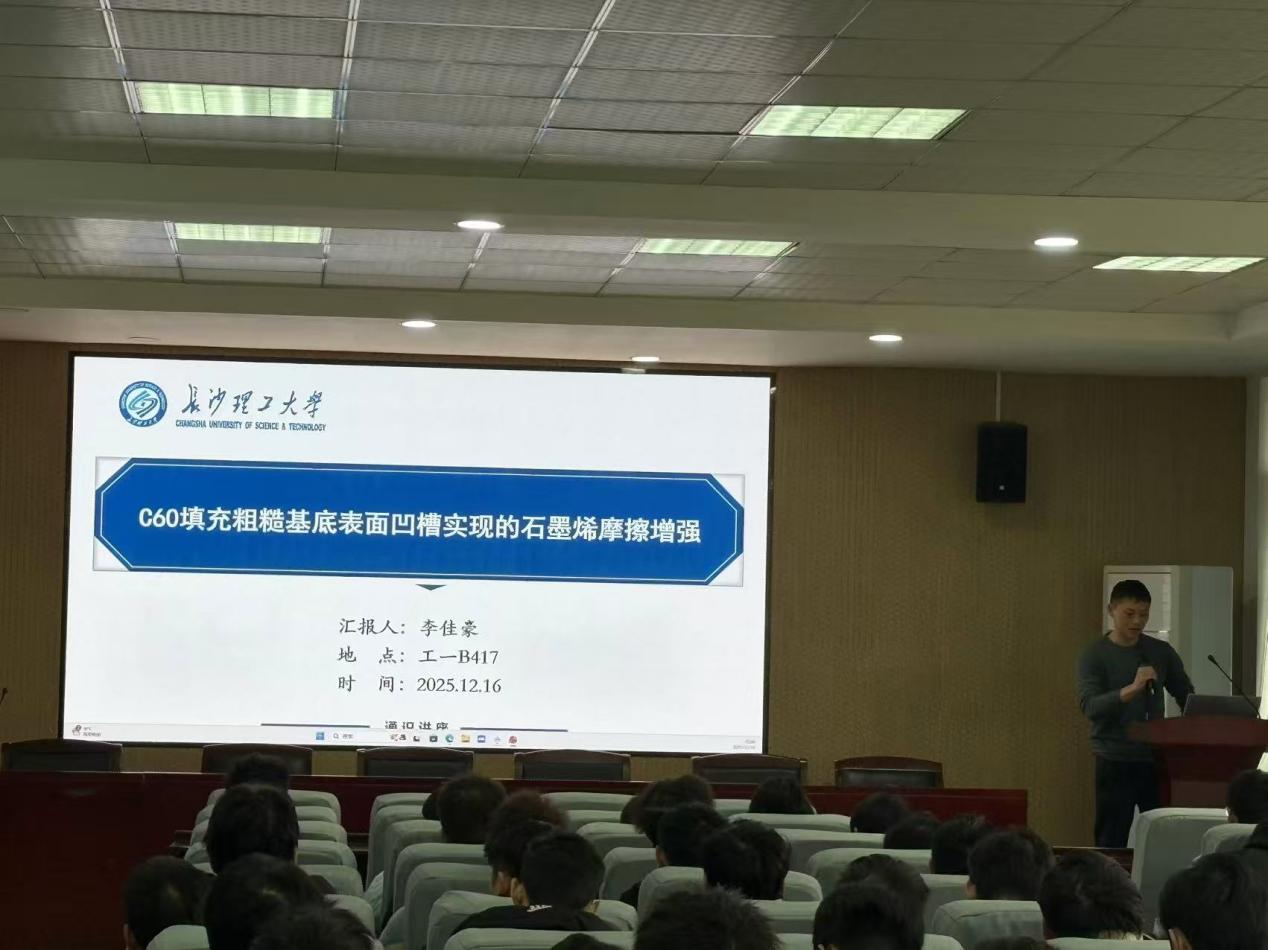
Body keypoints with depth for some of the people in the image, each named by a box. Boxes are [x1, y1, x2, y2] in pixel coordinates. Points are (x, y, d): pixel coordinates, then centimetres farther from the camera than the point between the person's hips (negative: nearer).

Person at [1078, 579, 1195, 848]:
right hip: (1115, 762, -3)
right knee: (1112, 844, -1)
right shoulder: (1094, 656, -2)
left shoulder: (1162, 652, 9)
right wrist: (1133, 688, -28)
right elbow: (1089, 706, -16)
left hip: (1157, 760, 3)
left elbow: (1188, 699, 17)